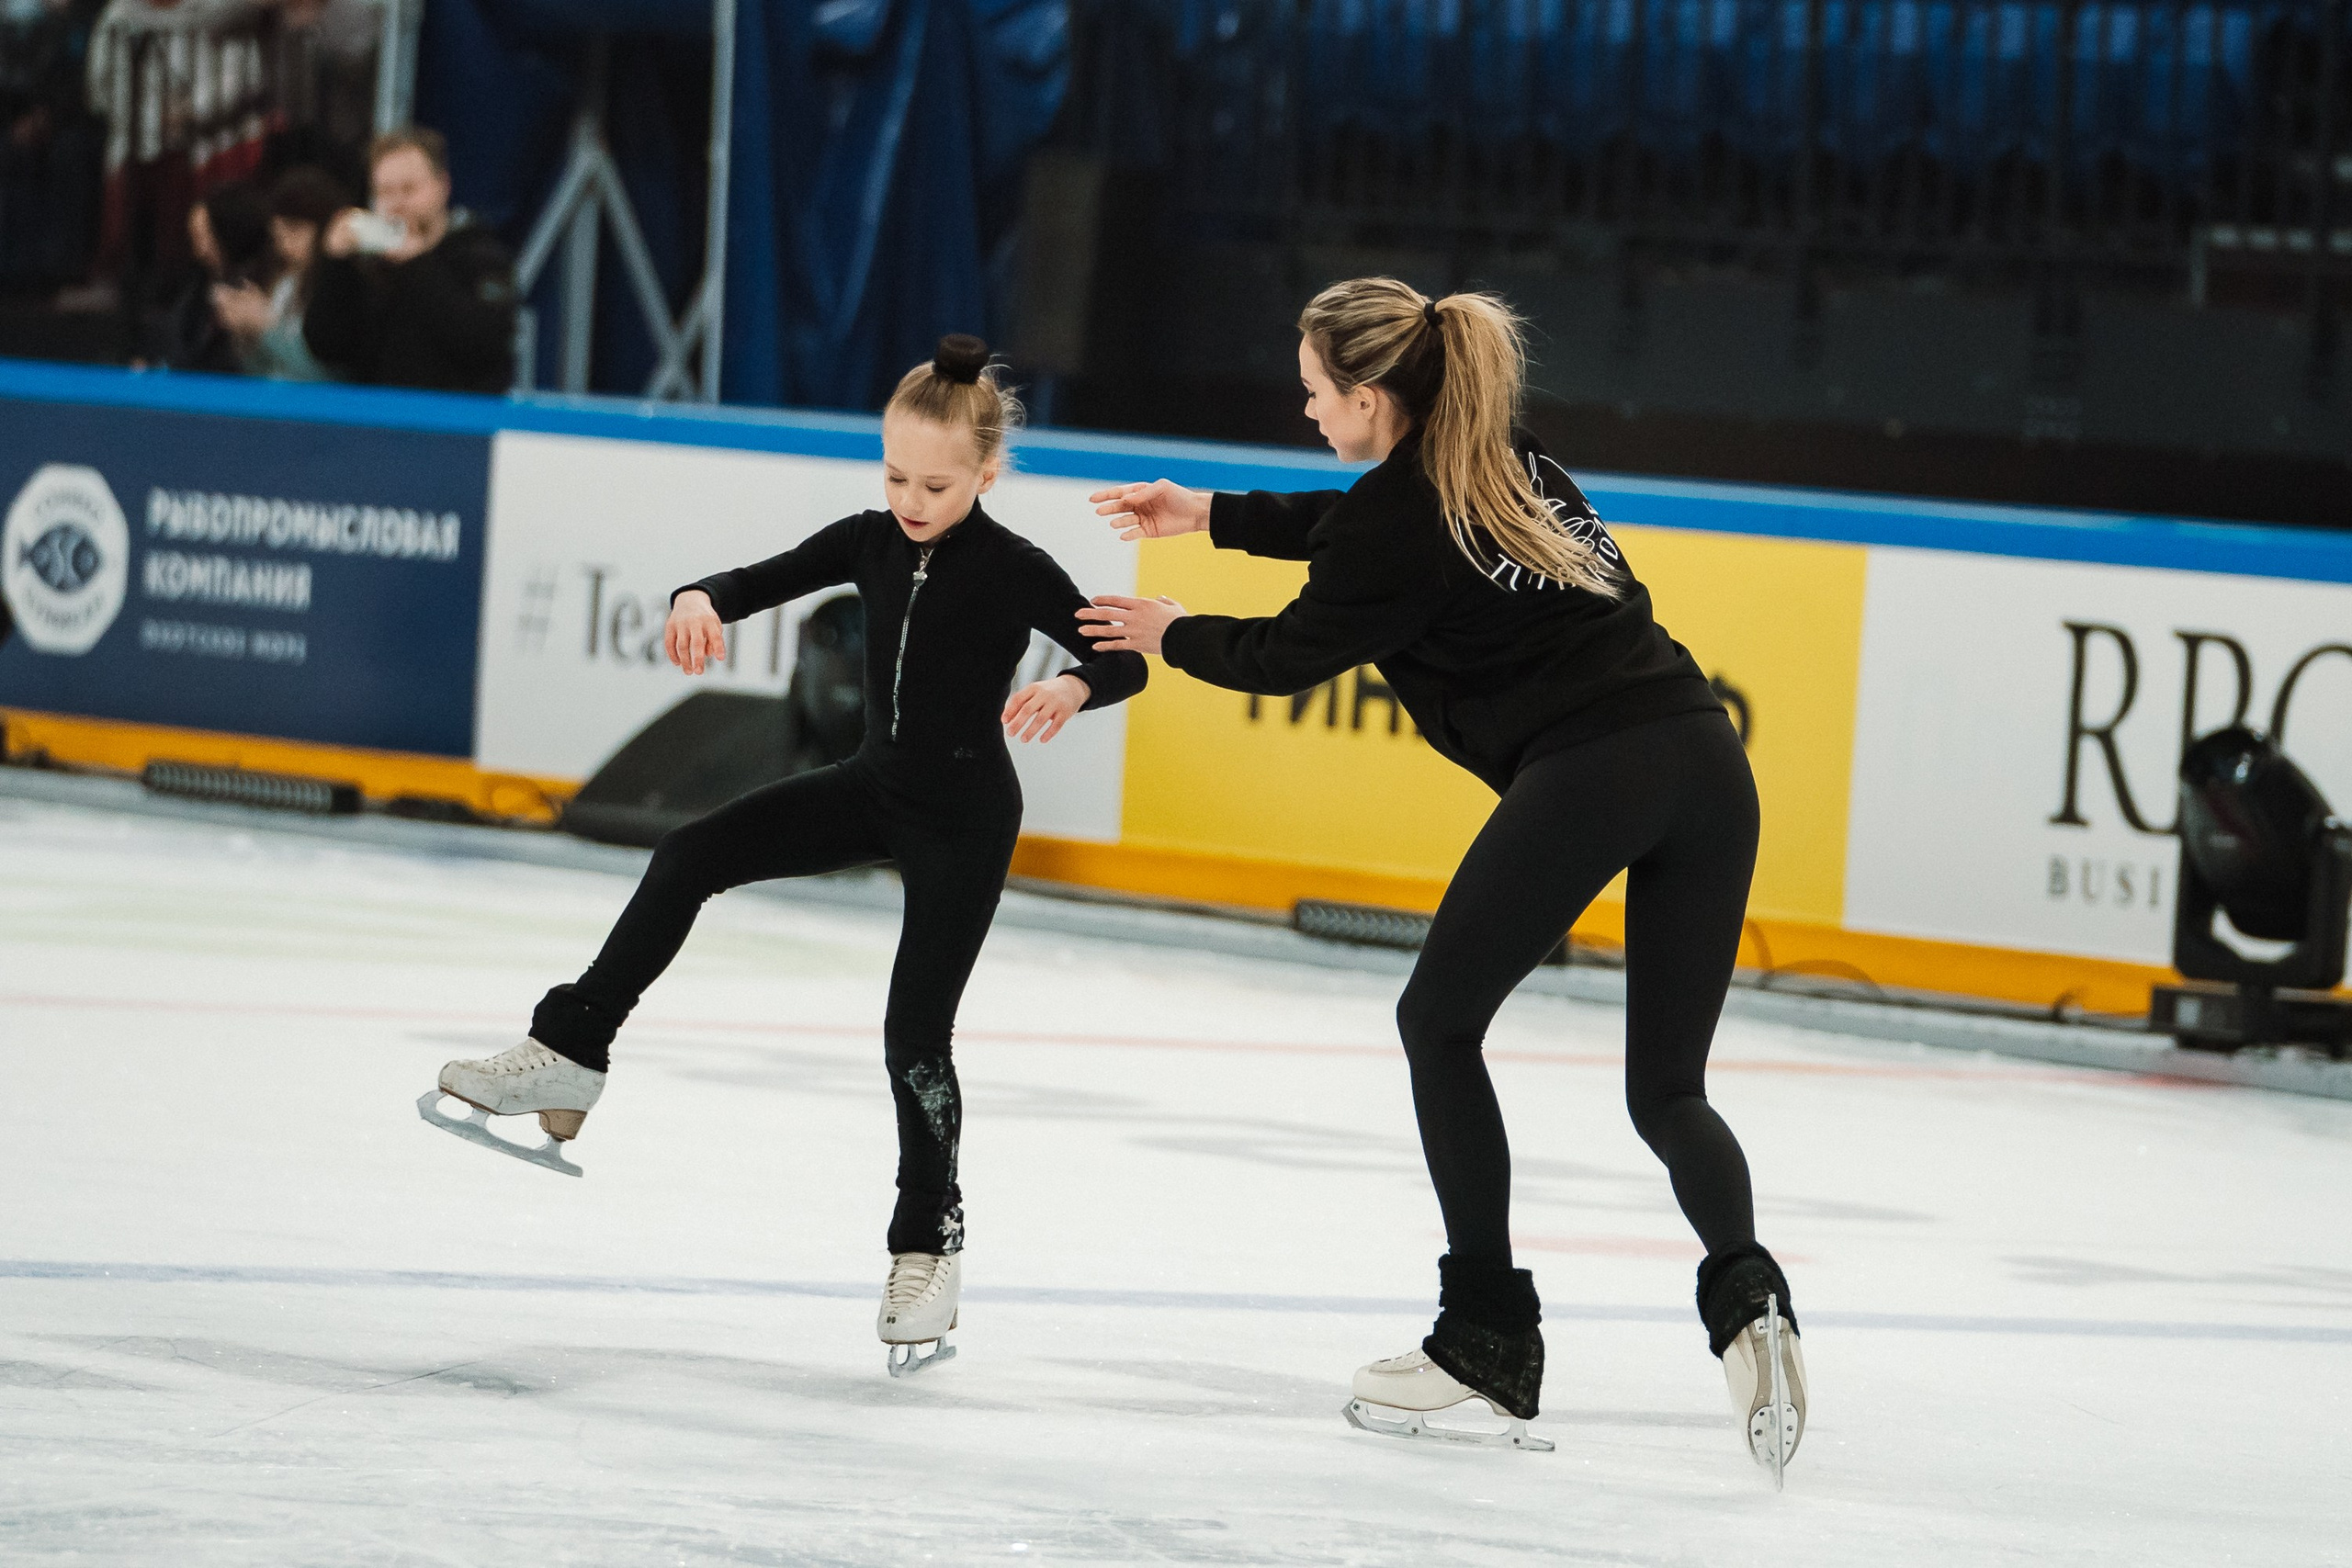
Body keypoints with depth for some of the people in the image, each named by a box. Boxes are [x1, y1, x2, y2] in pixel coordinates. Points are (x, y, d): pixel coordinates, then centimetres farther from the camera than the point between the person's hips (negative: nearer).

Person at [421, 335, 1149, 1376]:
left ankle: (930, 1246, 9)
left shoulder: (1015, 571, -17)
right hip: (875, 785, 6)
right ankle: (569, 1056, -4)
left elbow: (1126, 663, -18)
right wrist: (699, 600, -27)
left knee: (915, 1035, -7)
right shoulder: (871, 542, -2)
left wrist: (1071, 689, -42)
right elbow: (759, 584, -3)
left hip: (965, 819, -6)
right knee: (690, 859, -8)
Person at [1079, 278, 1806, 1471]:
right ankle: (1744, 1296, -14)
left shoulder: (1407, 511, -2)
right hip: (1705, 757, 8)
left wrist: (1172, 636, 31)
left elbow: (1290, 655, 12)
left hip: (1584, 775, -7)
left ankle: (1487, 1331, 13)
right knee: (1666, 1089, 12)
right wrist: (1211, 515, 47)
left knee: (1440, 1021, 13)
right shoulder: (1511, 464, 21)